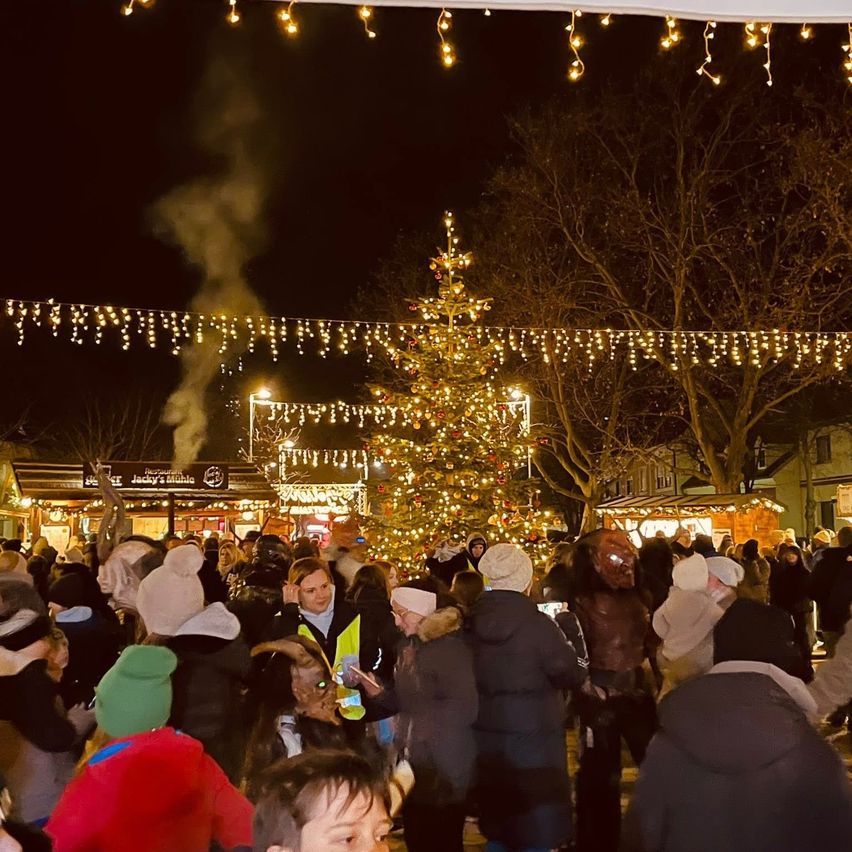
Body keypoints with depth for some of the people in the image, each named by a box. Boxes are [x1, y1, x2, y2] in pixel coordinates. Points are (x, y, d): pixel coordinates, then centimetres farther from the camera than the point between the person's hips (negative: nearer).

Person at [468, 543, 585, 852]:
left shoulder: (472, 624, -6)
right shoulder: (538, 624, -20)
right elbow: (572, 674, -10)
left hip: (488, 737, 5)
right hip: (534, 739, -5)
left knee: (497, 826, 21)